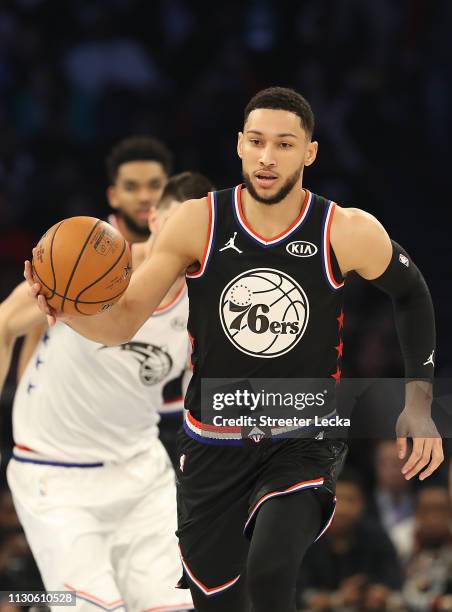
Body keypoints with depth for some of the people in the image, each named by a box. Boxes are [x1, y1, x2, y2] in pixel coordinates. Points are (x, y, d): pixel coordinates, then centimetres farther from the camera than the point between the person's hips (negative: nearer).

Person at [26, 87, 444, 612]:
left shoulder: (347, 233, -12)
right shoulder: (198, 224, -10)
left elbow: (411, 294, 8)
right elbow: (122, 323, -9)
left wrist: (418, 401, 1)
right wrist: (68, 309, -31)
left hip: (302, 444, -2)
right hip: (213, 445, 2)